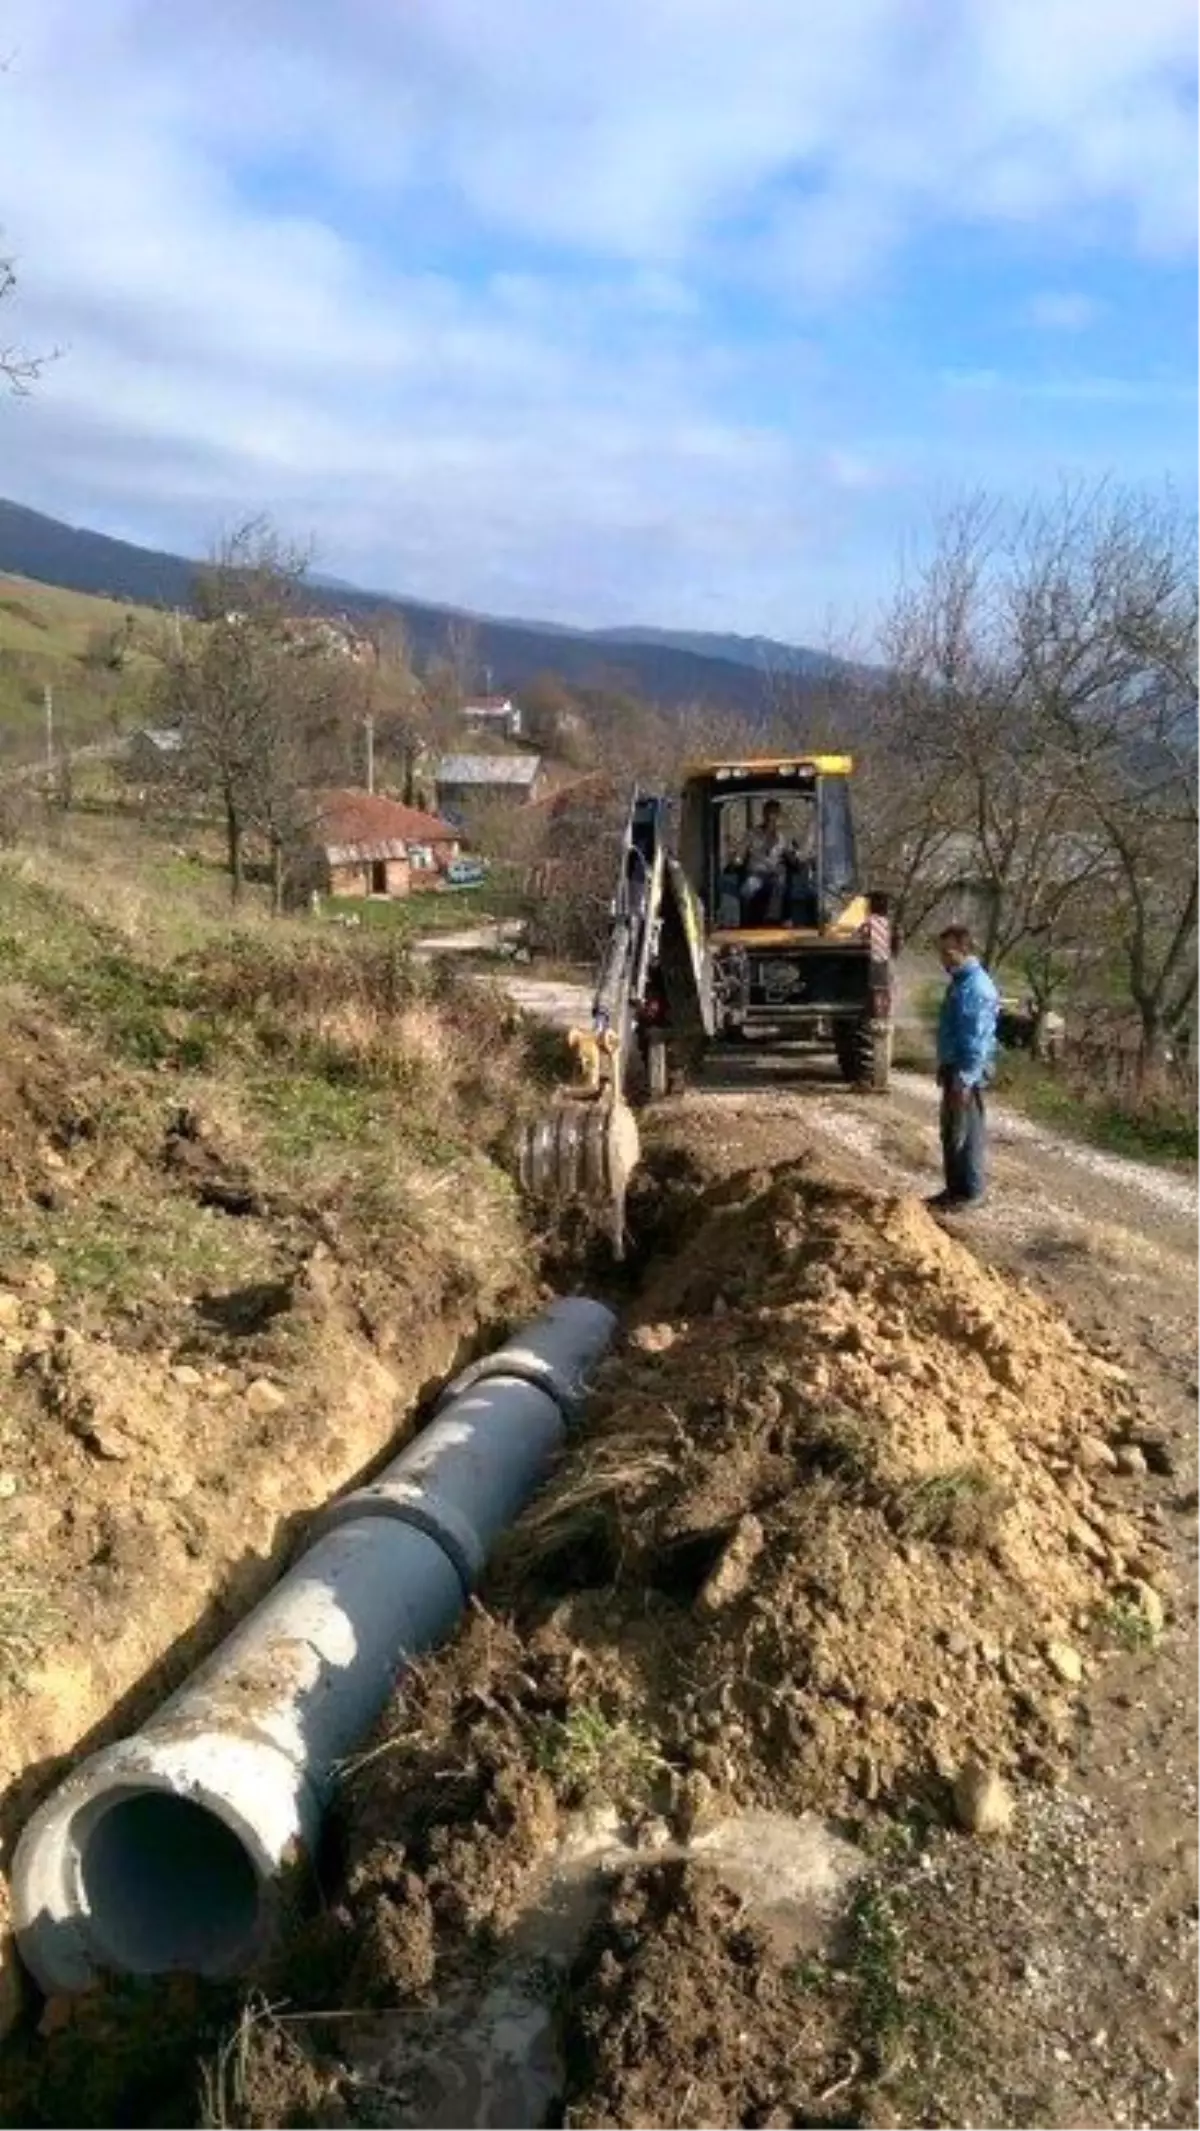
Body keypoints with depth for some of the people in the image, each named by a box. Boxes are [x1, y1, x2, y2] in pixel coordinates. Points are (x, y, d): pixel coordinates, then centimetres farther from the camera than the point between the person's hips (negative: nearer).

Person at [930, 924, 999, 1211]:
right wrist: (944, 1068, 23)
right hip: (953, 1067, 10)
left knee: (967, 1133, -2)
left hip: (967, 1071, -10)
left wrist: (966, 1078, -25)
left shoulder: (977, 987, -20)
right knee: (951, 1132, 16)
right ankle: (954, 1188, 25)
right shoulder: (959, 982, 13)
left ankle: (970, 1192, 7)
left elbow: (978, 1038, -23)